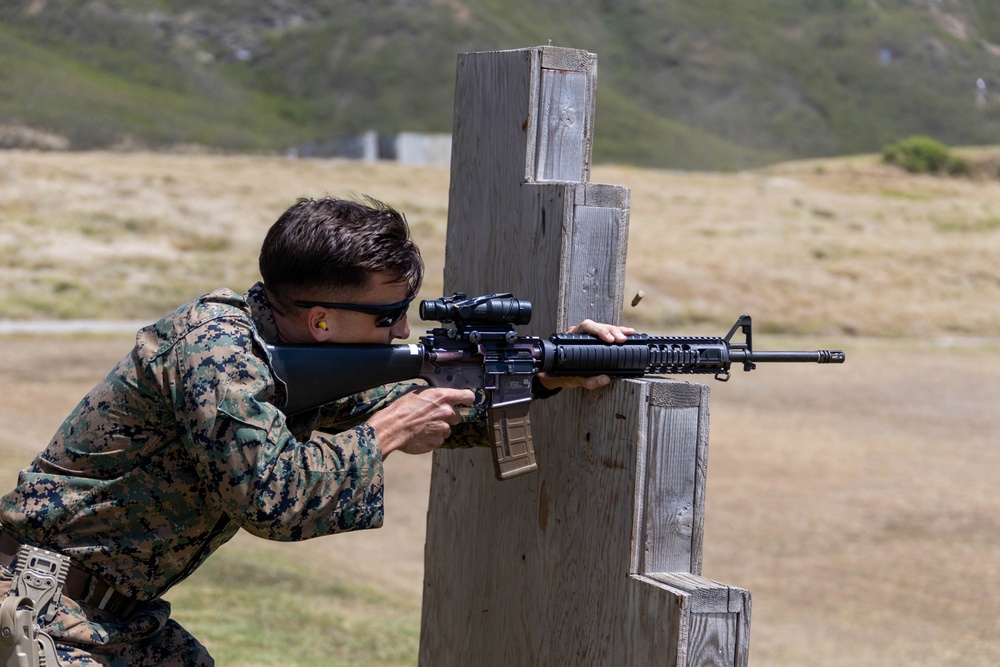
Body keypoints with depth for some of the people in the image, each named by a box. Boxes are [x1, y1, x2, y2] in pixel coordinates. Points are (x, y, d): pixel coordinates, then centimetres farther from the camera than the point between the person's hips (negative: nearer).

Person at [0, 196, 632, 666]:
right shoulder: (213, 348, -23)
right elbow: (274, 497, -32)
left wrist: (550, 378, 5)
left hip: (119, 607, 9)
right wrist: (382, 435, -19)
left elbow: (430, 411, 15)